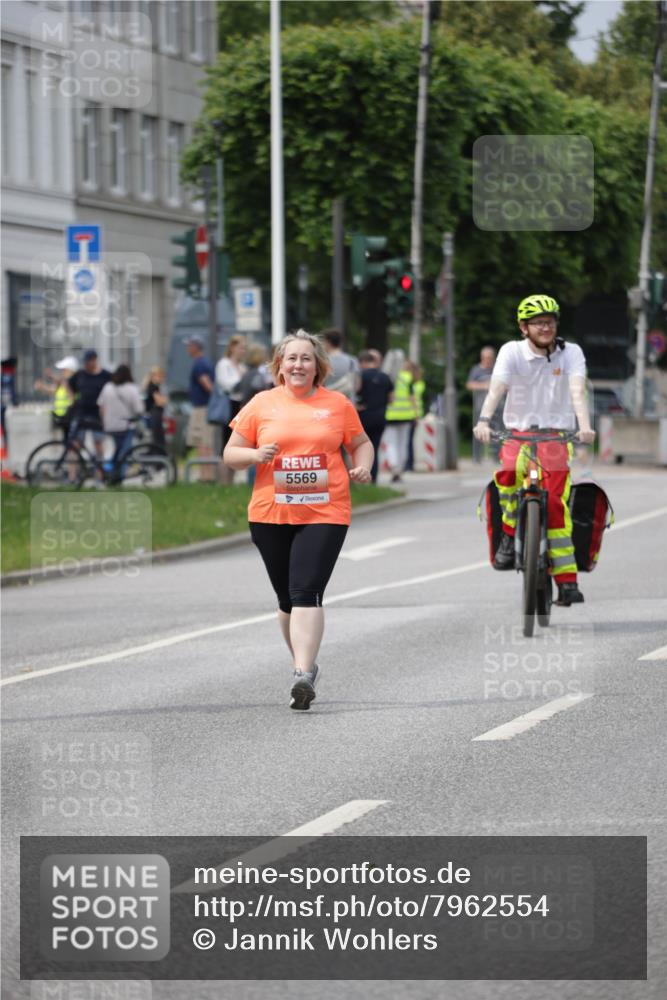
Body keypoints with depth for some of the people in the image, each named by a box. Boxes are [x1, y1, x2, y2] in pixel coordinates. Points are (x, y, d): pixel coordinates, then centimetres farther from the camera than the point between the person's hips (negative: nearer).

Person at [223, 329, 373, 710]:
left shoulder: (337, 404, 6)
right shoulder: (262, 404, 6)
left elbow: (361, 442, 18)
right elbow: (231, 453, 9)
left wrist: (363, 466, -3)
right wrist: (256, 455, -12)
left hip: (324, 513, -2)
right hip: (271, 515, 2)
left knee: (307, 593, -16)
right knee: (288, 598, 11)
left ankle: (303, 675, -23)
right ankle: (306, 662, 30)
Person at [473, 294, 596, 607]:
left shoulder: (570, 352, -3)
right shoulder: (512, 351, -3)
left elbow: (577, 390, -18)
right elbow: (496, 389, -17)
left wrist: (584, 425, -37)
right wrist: (483, 421, -36)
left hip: (555, 435, 0)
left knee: (555, 504, -15)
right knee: (509, 474, -32)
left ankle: (566, 580, -12)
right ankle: (510, 533, -7)